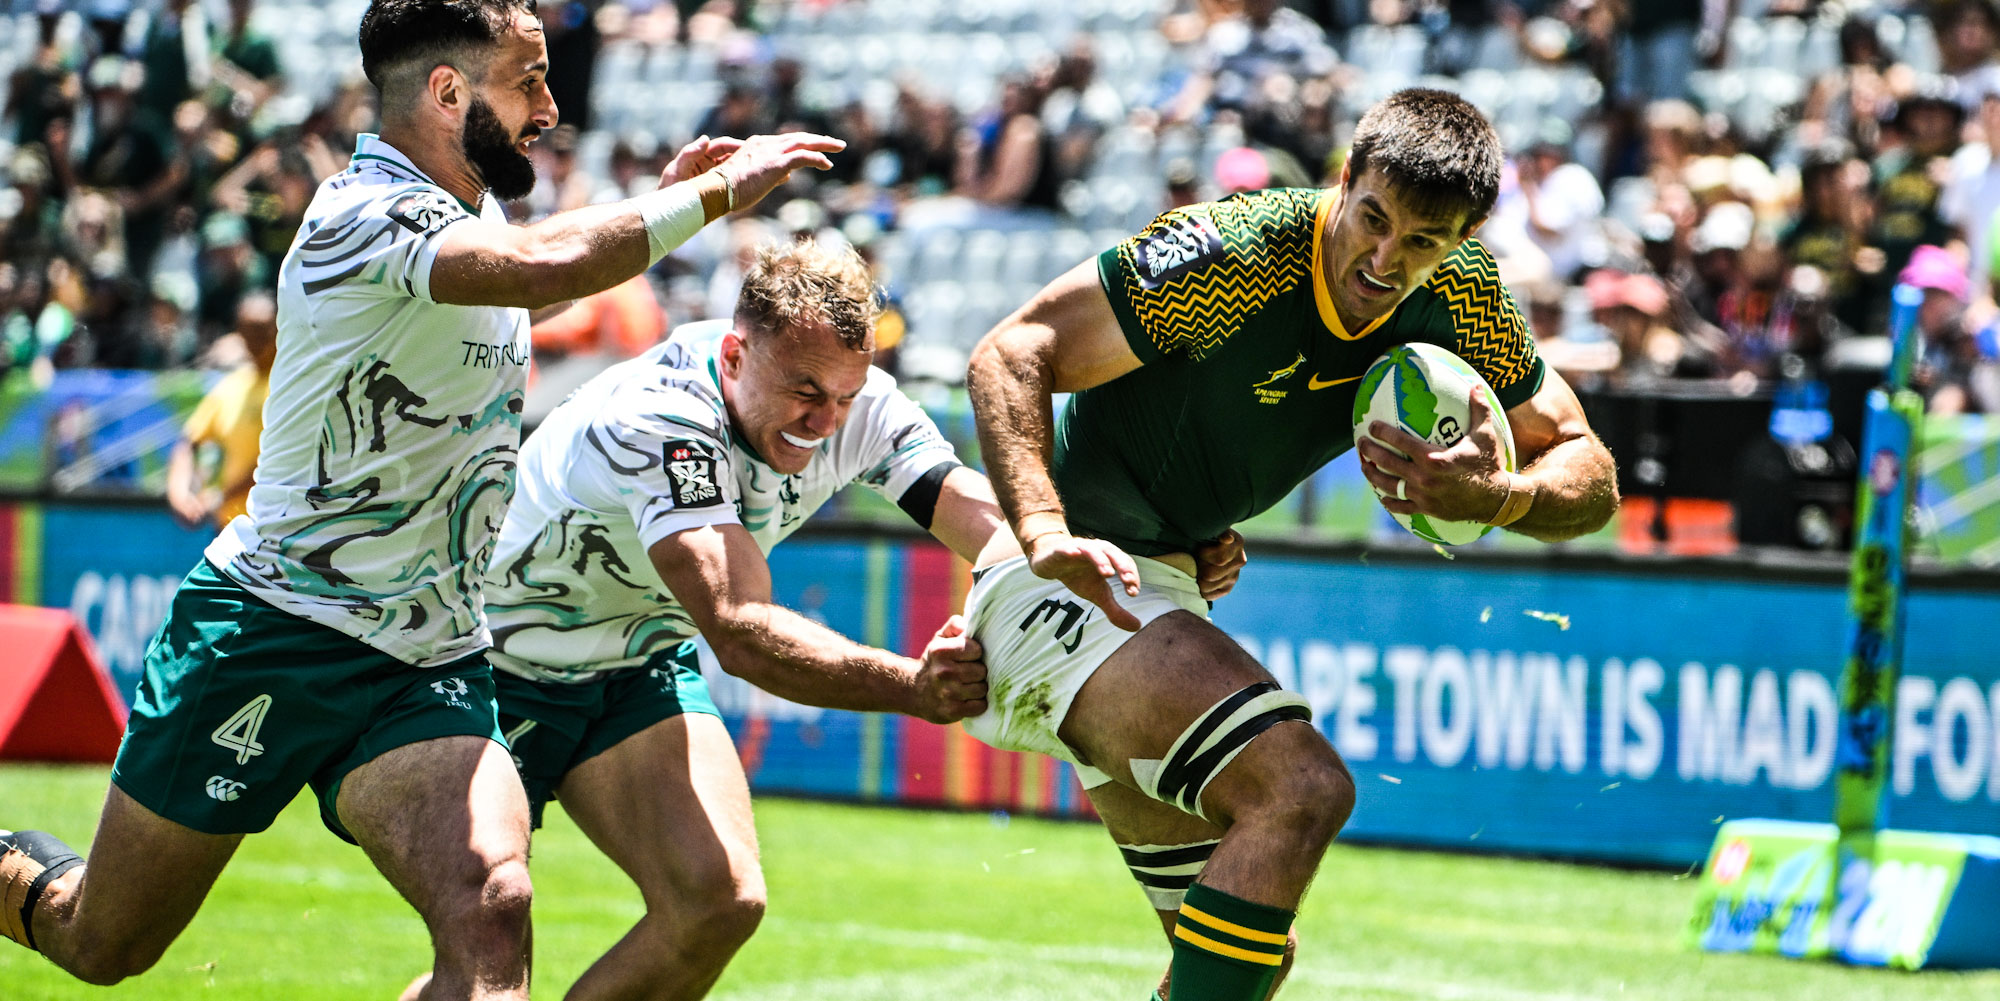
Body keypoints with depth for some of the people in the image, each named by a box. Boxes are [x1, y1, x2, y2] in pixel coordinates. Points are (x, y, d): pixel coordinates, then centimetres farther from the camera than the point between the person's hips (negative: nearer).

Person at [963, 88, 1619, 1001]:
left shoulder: (1462, 299, -3)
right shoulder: (1236, 254, -23)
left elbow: (1589, 478, 2)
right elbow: (1009, 357, -21)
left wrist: (1491, 496, -21)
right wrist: (1045, 533, -36)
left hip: (1164, 583, 9)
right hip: (1069, 576, -8)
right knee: (1300, 786, -29)